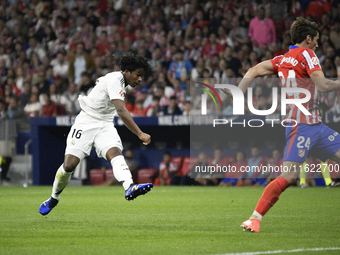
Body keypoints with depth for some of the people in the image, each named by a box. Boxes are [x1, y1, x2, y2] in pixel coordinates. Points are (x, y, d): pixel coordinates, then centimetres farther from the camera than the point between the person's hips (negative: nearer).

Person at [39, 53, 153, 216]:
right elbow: (121, 111, -32)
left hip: (105, 126, 7)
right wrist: (140, 134, -38)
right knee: (70, 164, -12)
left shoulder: (120, 81, 9)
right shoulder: (114, 80, -21)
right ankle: (53, 199, 16)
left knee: (115, 152, -24)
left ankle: (129, 188, -53)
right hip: (86, 122, -7)